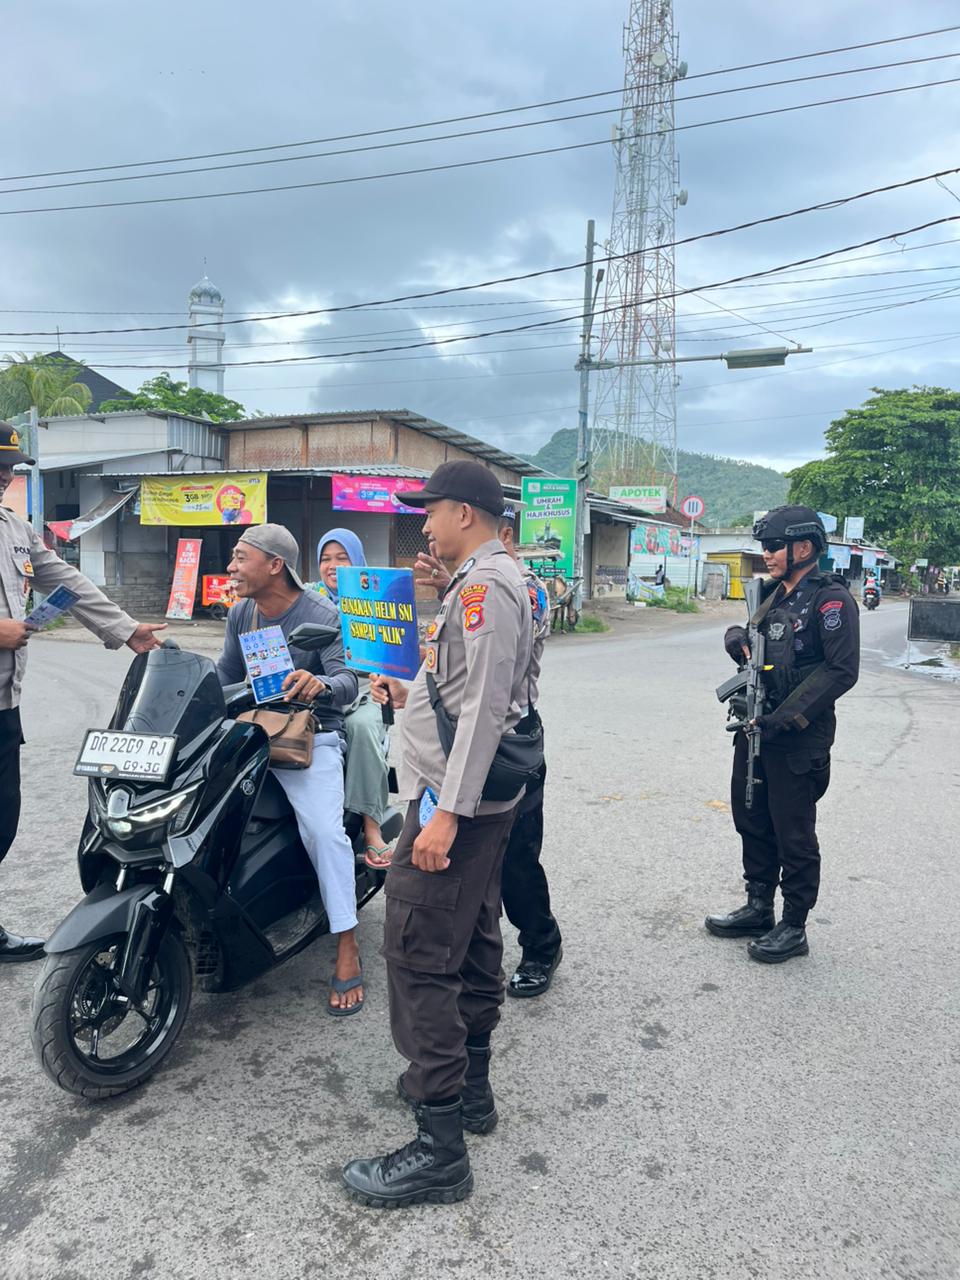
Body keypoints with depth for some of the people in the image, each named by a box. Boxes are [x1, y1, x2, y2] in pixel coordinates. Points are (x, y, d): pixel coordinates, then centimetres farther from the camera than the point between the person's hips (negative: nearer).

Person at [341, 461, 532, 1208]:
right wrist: (413, 690, 25)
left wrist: (446, 811, -26)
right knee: (474, 942, 18)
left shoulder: (485, 584, -17)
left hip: (454, 796, -11)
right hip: (484, 796, 11)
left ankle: (440, 1148, 1)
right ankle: (468, 1084, 33)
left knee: (419, 957, -7)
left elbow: (485, 707, -24)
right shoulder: (500, 578, 16)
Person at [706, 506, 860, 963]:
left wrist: (786, 717, -23)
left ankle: (793, 928, 18)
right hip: (755, 727, 9)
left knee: (793, 834, 3)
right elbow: (751, 635, 24)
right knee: (752, 822, 17)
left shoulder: (830, 599, -14)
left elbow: (841, 670, -20)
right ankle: (758, 909, 33)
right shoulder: (775, 594, 11)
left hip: (797, 738, -8)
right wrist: (736, 637, -1)